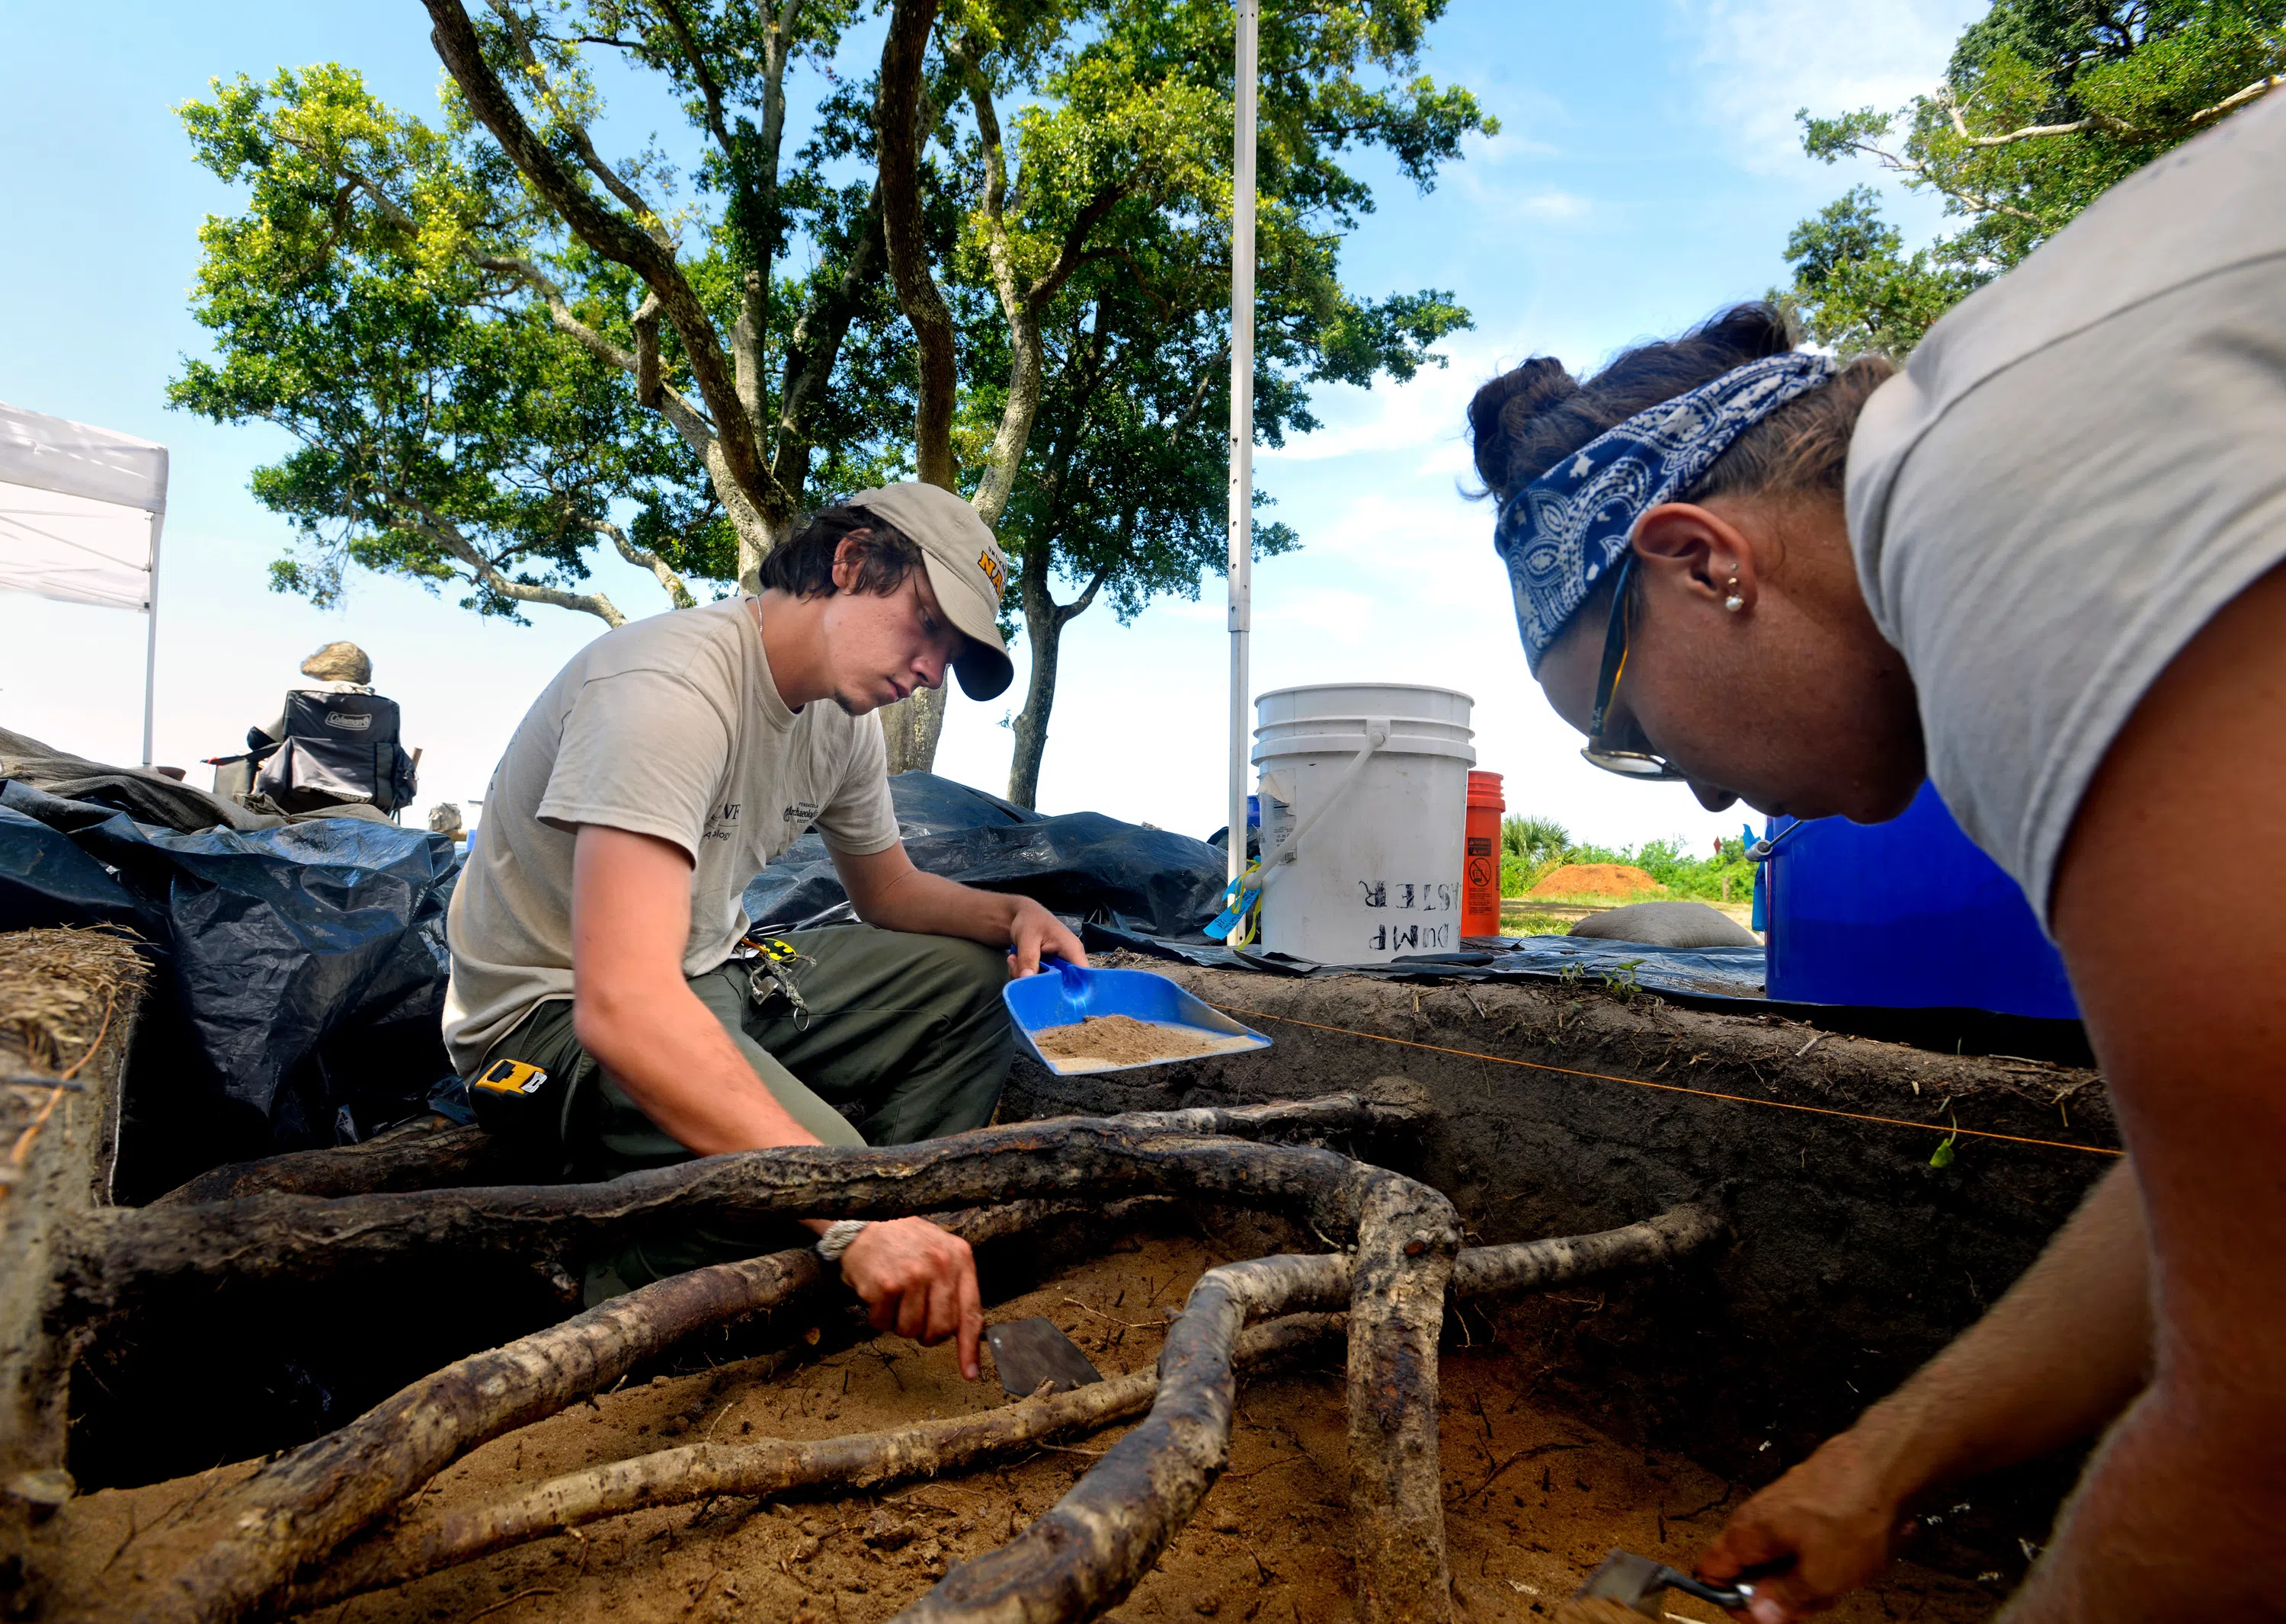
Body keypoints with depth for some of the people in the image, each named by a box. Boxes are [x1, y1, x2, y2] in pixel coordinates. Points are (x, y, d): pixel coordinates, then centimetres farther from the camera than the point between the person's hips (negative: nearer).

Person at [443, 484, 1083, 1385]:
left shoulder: (841, 713, 0)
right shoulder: (673, 686, -28)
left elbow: (891, 891, 16)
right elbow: (623, 1004, -39)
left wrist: (1009, 913, -7)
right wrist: (850, 1214, -45)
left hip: (714, 977, 9)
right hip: (556, 1017, -9)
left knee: (975, 975, 1)